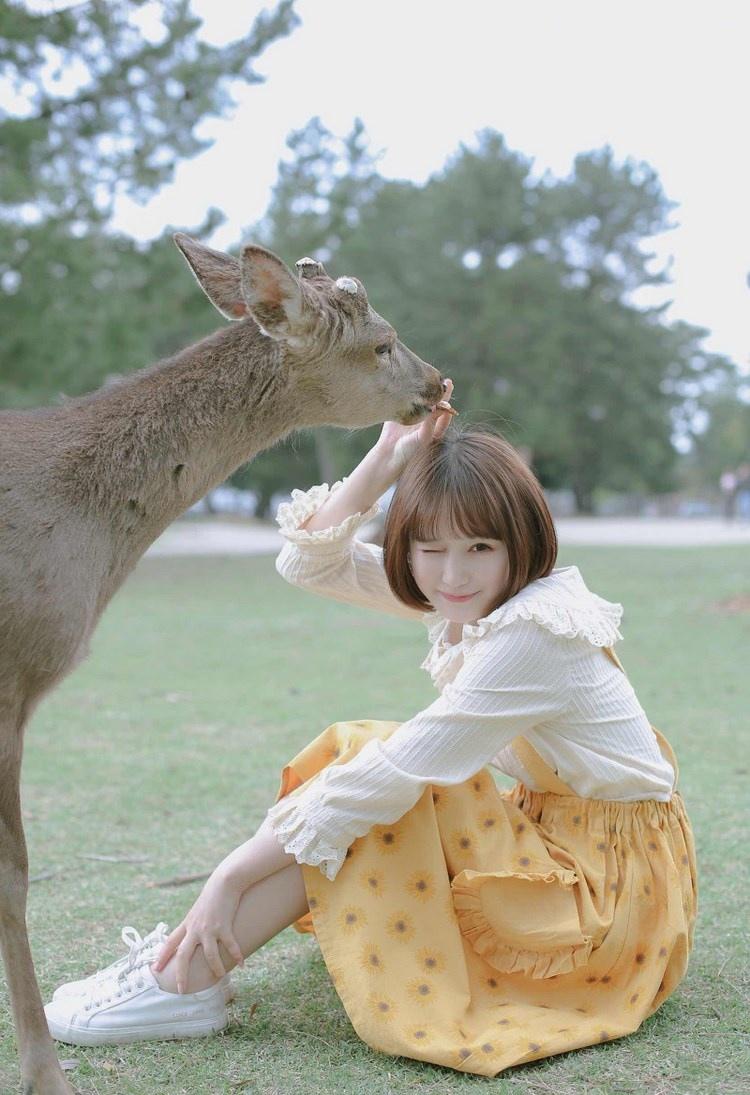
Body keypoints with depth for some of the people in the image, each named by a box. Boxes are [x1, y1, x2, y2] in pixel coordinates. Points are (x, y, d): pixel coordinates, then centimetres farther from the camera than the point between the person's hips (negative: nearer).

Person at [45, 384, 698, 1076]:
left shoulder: (533, 633, -27)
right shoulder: (473, 595, -1)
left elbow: (393, 778, -30)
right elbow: (310, 561, 0)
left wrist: (232, 877, -27)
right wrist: (387, 461, -13)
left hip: (609, 887, -9)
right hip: (556, 832, 9)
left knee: (367, 769, -18)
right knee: (358, 755, -1)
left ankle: (184, 980, -14)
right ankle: (193, 953, 2)